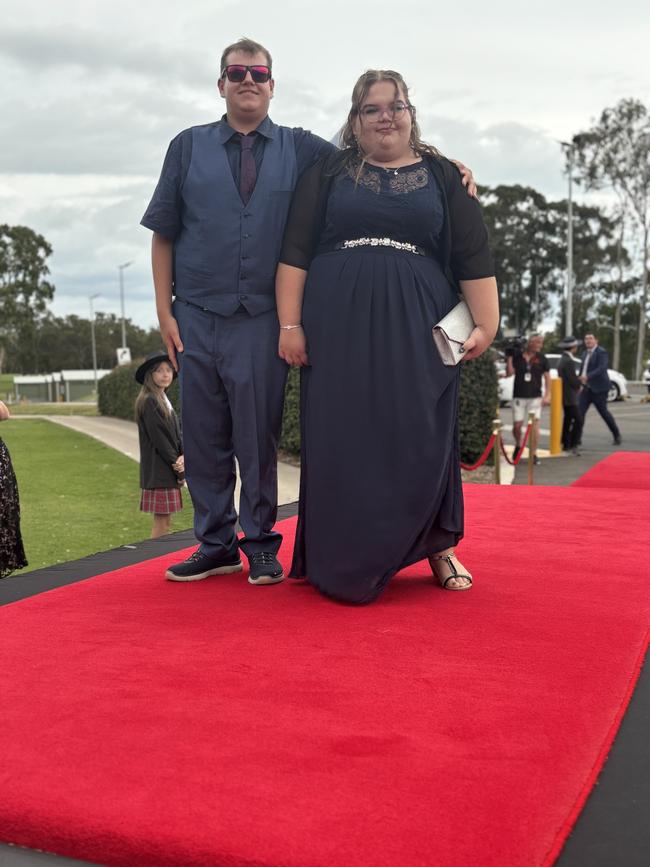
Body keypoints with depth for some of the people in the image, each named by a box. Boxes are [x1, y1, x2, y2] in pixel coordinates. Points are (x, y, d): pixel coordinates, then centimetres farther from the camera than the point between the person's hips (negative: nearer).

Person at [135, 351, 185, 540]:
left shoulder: (164, 400, 16)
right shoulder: (150, 401, -13)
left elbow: (177, 434, 11)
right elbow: (159, 438, -16)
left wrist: (182, 457, -8)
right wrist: (179, 471, -12)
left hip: (167, 472, 9)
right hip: (158, 472, -9)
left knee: (165, 523, 12)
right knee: (161, 524, -7)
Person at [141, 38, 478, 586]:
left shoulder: (301, 149, 10)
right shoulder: (189, 147, 10)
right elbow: (164, 235, 9)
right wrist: (165, 311, 1)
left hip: (262, 320, -1)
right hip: (196, 317, 1)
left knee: (259, 439, 2)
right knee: (203, 438, 6)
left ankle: (261, 546, 16)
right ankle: (216, 544, 19)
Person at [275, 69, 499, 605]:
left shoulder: (441, 176, 11)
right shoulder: (328, 175, 11)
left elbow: (474, 257, 6)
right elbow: (295, 252, 5)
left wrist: (486, 324, -3)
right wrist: (290, 324, -3)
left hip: (417, 332, 0)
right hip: (339, 332, 0)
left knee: (421, 440, 0)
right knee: (343, 443, 0)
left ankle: (437, 545, 17)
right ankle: (347, 566, 10)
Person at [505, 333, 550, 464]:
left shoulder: (542, 358, 3)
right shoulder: (517, 356, 1)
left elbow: (547, 377, 5)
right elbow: (509, 373, -2)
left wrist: (547, 395, -2)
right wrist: (509, 357, -10)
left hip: (535, 396, 0)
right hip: (518, 396, 0)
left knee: (534, 424, -5)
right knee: (517, 425, 2)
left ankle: (533, 453, 4)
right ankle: (518, 446, 30)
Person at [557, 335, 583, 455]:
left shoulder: (562, 360, 12)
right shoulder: (569, 361, -20)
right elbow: (574, 381, -20)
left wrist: (578, 380, 5)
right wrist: (580, 385, -1)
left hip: (564, 395, 10)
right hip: (569, 396, -10)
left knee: (568, 419, 18)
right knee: (578, 421, -11)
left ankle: (566, 444, 24)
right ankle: (573, 446, -15)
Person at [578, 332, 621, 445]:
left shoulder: (601, 352, -11)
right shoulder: (585, 353, 15)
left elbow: (602, 369, -25)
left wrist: (587, 376, -37)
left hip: (598, 388, -7)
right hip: (586, 388, 7)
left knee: (603, 412, 2)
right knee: (580, 412, -4)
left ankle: (617, 435, 20)